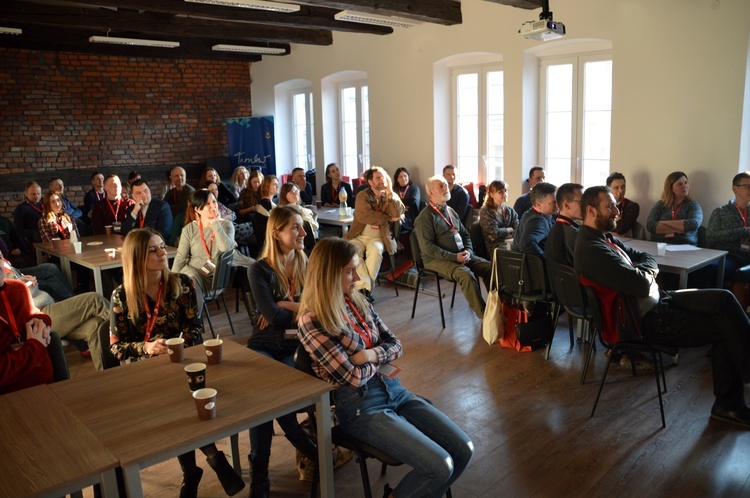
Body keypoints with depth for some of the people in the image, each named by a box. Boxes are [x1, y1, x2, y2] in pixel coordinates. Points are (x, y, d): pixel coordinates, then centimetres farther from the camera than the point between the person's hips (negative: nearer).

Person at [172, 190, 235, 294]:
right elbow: (180, 257, 3)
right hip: (193, 271, 0)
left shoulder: (225, 225, 0)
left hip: (216, 276, 0)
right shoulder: (189, 229, 3)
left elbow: (226, 248, -20)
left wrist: (215, 223, -14)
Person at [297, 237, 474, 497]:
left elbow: (395, 344, 9)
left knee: (463, 449, -3)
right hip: (360, 406, -7)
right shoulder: (312, 322, -15)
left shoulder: (358, 302, 8)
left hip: (394, 390, 7)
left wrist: (370, 354, -12)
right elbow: (352, 377, -18)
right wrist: (379, 364, 1)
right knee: (440, 466, -17)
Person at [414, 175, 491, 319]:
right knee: (466, 274, -32)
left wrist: (468, 251, 0)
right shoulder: (425, 217, -8)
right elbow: (428, 248, -16)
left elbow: (465, 234, 22)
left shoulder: (451, 211, 16)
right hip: (438, 259, -7)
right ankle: (483, 314, -22)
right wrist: (454, 257, -19)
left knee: (490, 267, -11)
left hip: (461, 255, 8)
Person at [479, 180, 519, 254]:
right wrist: (509, 230, 7)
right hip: (495, 247, -5)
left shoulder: (510, 211, 19)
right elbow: (495, 233, -8)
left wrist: (503, 235, -9)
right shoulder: (485, 211, 2)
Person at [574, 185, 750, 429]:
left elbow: (647, 258, 16)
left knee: (724, 300, -5)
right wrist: (646, 276, -4)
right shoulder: (592, 250, -24)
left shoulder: (605, 239, 9)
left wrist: (645, 272, -7)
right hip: (646, 320, -9)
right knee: (724, 326, -7)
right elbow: (641, 285, -27)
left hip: (657, 300, 9)